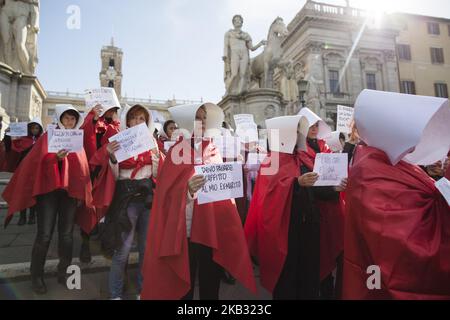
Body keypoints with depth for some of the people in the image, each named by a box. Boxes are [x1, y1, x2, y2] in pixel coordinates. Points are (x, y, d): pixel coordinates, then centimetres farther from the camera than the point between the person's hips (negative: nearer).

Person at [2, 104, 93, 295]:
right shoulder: (49, 136, 7)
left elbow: (83, 165, 13)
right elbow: (38, 161, -5)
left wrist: (81, 192, 4)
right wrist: (56, 157, -25)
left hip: (71, 190, 3)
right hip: (49, 188, -3)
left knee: (66, 234, 4)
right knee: (44, 235, -4)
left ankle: (63, 273, 16)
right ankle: (37, 276, 12)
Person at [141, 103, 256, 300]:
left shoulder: (214, 151, 10)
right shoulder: (177, 152, -2)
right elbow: (168, 193, -11)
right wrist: (187, 189, -29)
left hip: (213, 227, 3)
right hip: (184, 230, -3)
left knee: (210, 284, 13)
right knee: (183, 285, 7)